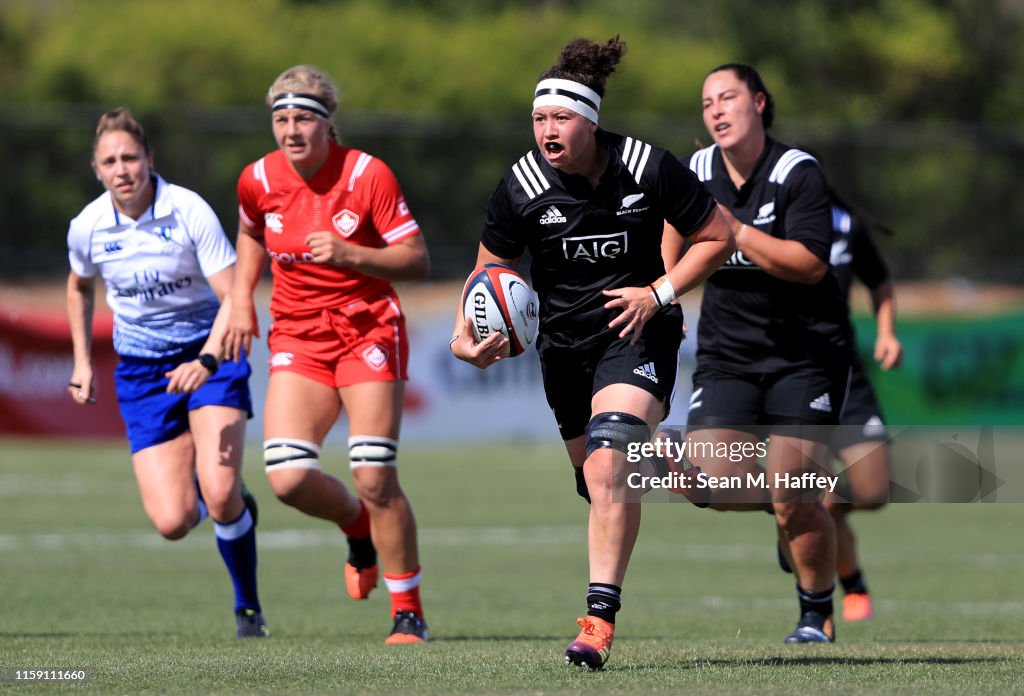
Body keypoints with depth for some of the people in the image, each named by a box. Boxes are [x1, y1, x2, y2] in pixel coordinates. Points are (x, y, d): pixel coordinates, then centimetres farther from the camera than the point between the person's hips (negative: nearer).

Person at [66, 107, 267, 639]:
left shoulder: (190, 213, -17)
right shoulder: (86, 228, -7)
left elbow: (233, 300, -20)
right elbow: (80, 287, 17)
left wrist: (206, 361, -35)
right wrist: (82, 362, 13)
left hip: (209, 353, -3)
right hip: (140, 370, 3)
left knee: (220, 494, -22)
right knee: (172, 522, -11)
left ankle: (248, 608, 4)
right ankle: (235, 505, 28)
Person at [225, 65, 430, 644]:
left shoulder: (369, 175, -12)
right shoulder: (259, 180, -1)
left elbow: (418, 260, -10)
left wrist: (350, 254, -25)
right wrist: (242, 298, 9)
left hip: (369, 331, -3)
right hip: (297, 338, 3)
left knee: (375, 478, -12)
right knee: (288, 477, -14)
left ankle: (409, 611, 3)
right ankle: (358, 526, 21)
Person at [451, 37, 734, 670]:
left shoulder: (649, 169, -15)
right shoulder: (521, 187, -11)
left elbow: (716, 238, -3)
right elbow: (490, 271, 2)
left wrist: (660, 292, -15)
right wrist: (467, 334, -17)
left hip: (638, 333, -4)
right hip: (564, 344, 4)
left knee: (607, 462, -23)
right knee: (600, 484, 14)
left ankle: (600, 616, -26)